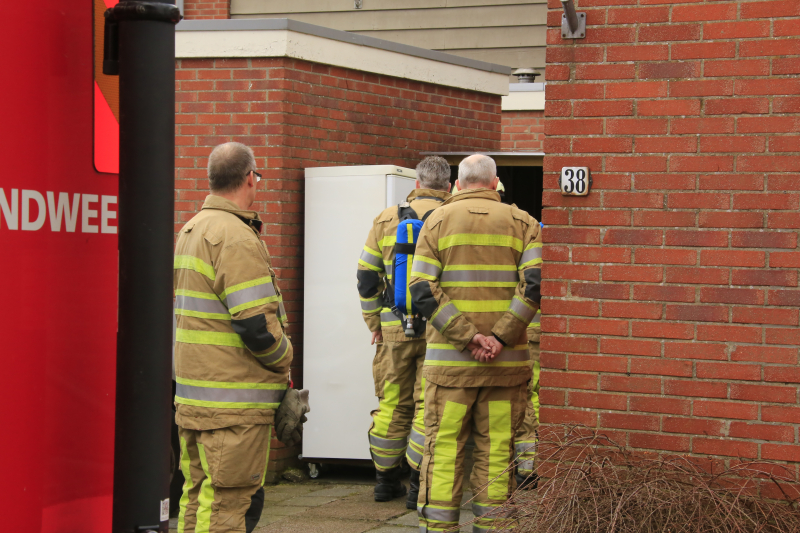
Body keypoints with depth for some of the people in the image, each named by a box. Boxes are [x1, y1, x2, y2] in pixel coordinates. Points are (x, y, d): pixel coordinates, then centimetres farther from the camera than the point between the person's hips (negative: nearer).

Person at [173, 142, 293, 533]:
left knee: (197, 495, 16)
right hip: (233, 403, -9)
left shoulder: (190, 231, 16)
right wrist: (284, 359, -2)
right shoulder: (237, 237, -16)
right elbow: (257, 325, -22)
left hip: (192, 396, 10)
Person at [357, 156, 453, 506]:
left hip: (394, 329, 3)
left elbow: (366, 276, 8)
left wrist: (375, 322, 16)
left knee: (392, 403, 13)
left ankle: (386, 478, 20)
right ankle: (419, 484, 3)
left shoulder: (387, 220, 6)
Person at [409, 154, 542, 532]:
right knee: (496, 451, 6)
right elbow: (536, 283, -8)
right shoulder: (521, 223, 6)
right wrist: (500, 338, -11)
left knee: (443, 449, 3)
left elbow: (422, 289, -6)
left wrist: (468, 337, -10)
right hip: (506, 361, 1)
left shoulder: (437, 220, 5)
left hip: (449, 359, 0)